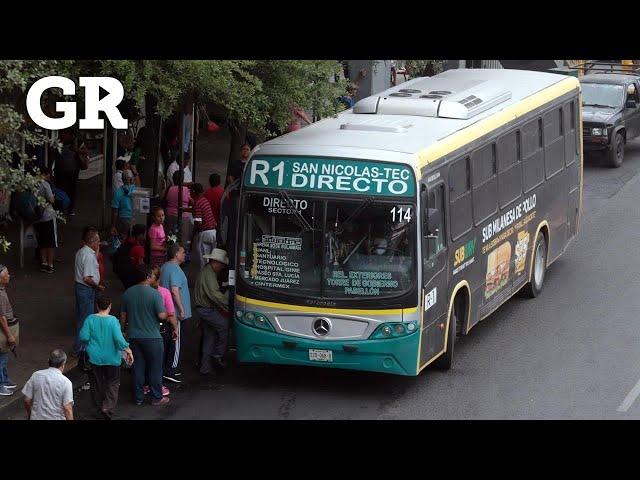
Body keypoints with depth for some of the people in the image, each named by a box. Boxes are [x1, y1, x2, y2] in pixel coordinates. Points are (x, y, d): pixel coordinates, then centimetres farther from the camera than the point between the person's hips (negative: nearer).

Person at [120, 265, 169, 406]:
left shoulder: (128, 293, 0)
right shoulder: (155, 294, -15)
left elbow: (123, 315, 7)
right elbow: (161, 315, -18)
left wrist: (124, 329, 21)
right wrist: (166, 315, 5)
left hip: (134, 337, 5)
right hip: (152, 337, -5)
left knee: (138, 367, 12)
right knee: (155, 368, 7)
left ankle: (138, 398, 17)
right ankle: (157, 398, 13)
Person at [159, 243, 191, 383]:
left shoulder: (164, 267, 13)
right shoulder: (175, 269, -18)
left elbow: (161, 286, 22)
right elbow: (175, 290, -26)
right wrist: (181, 309, -23)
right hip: (176, 312, -10)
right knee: (177, 342, -5)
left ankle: (169, 369, 21)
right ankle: (170, 372, -4)